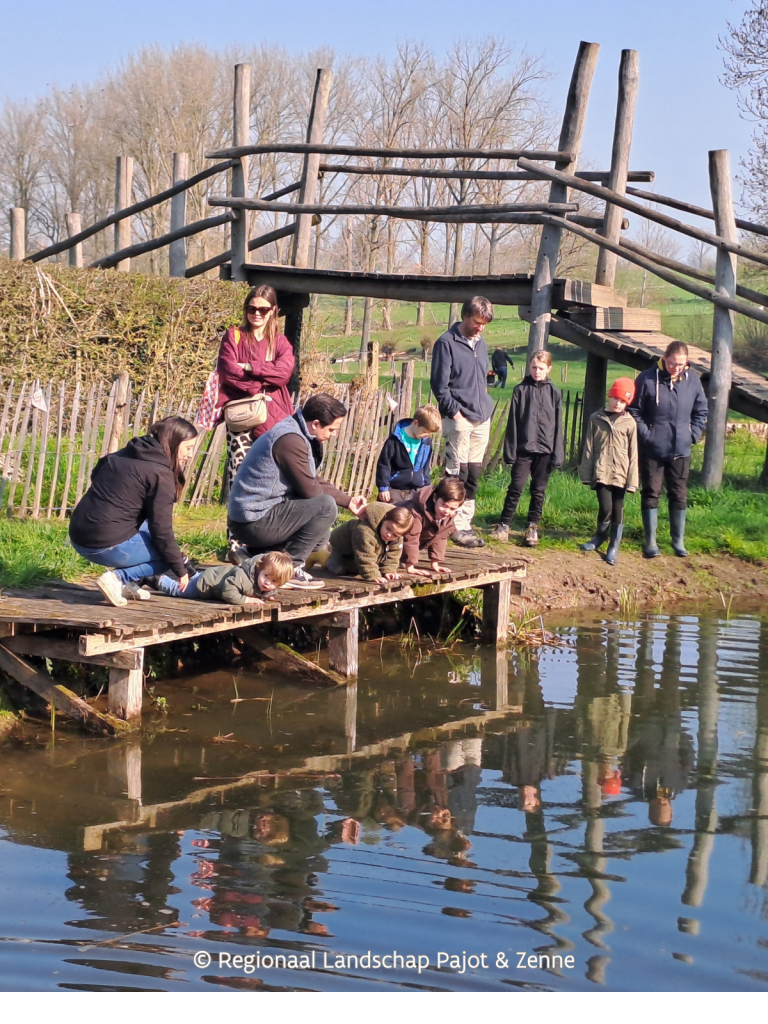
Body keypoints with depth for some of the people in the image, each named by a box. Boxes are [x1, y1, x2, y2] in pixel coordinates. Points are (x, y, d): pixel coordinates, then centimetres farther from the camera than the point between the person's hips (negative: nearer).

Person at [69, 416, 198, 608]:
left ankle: (128, 584, 16)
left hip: (78, 538, 8)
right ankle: (118, 578, -7)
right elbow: (161, 530, -10)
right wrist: (181, 569, 1)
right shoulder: (160, 474, -9)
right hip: (108, 547, -8)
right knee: (167, 553, 10)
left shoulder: (122, 455, 14)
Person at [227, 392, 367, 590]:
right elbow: (310, 490, -18)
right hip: (255, 523, -11)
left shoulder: (298, 434, 12)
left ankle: (256, 555, 15)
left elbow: (314, 482, 22)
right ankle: (291, 568, -11)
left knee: (320, 537, 23)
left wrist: (348, 501, 18)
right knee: (326, 506, -19)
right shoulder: (290, 440, -21)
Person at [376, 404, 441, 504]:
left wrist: (426, 486, 16)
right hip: (395, 491, -4)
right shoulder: (396, 440, -14)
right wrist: (383, 487, -10)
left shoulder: (426, 442, 2)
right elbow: (383, 464, -9)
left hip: (416, 491, 4)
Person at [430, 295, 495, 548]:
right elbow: (439, 383, -9)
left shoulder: (480, 344, 17)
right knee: (457, 473, -7)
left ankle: (465, 523, 13)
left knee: (473, 474, 8)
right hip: (459, 418, -7)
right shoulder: (447, 343, -5)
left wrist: (485, 406, 16)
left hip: (482, 419, 7)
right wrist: (454, 411, -14)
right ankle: (455, 526, -3)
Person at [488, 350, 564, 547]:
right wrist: (510, 450, -3)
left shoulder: (554, 393, 2)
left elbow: (558, 425, 3)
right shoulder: (521, 390, 1)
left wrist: (558, 454, -1)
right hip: (523, 448, -1)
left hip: (545, 449, 1)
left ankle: (533, 528, 17)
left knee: (538, 490, 7)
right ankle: (504, 526, 5)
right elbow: (513, 422, 1)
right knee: (516, 487, -2)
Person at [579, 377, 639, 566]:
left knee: (617, 511, 5)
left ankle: (614, 547, 17)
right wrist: (586, 473, 3)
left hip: (620, 474, 1)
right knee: (605, 508, -9)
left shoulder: (629, 422, 0)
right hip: (601, 471, -1)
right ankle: (600, 536, 18)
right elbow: (588, 448, 5)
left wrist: (632, 480, -2)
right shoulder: (596, 418, 1)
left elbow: (632, 453, 1)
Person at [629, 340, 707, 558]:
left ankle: (678, 540, 20)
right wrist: (646, 435, -10)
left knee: (679, 496, 9)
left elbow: (701, 411, 11)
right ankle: (650, 541, 13)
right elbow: (634, 411, -5)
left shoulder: (692, 379, -2)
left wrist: (693, 434, 2)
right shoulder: (648, 379, -12)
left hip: (681, 450, 3)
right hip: (652, 449, -3)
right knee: (650, 494, 5)